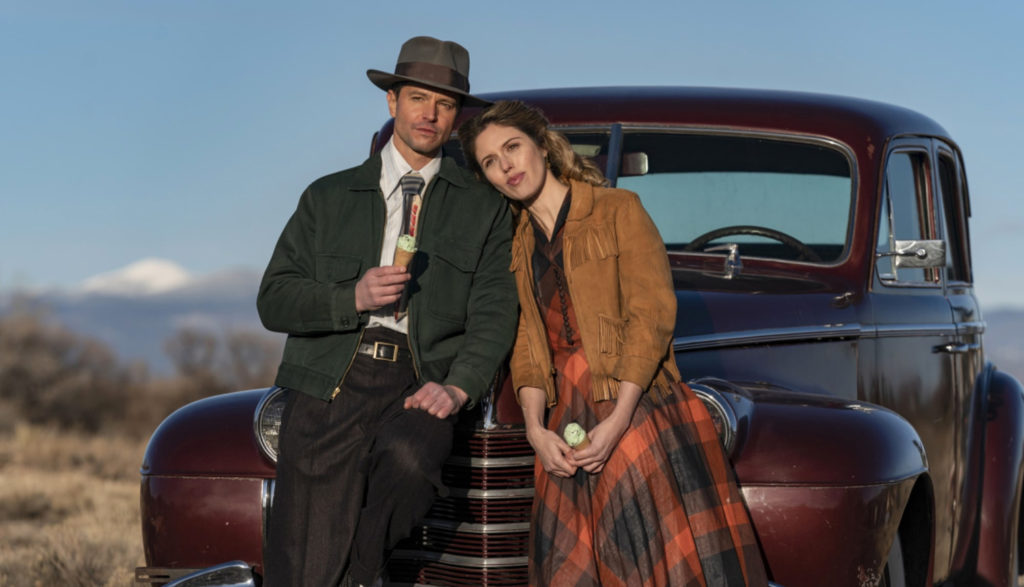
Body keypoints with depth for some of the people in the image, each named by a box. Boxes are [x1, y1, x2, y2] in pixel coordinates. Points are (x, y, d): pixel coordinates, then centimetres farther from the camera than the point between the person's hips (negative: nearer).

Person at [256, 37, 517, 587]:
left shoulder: (483, 207, 16)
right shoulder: (329, 197, 19)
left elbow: (494, 313, 5)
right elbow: (274, 301, 11)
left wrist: (457, 387, -13)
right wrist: (353, 299, -7)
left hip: (419, 385, -1)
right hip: (330, 382, 1)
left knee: (408, 459, -36)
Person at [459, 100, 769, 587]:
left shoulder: (617, 210, -1)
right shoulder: (518, 245, 16)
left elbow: (650, 317, -9)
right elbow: (528, 344, 10)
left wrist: (616, 422, -16)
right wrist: (535, 428, -7)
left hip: (636, 401, -5)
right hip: (565, 421, 5)